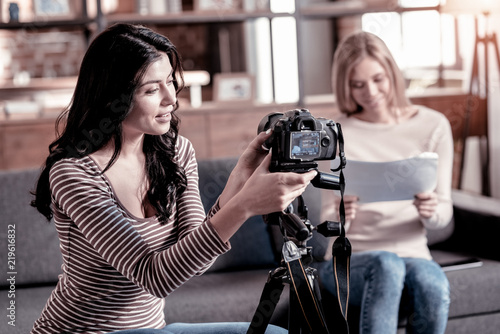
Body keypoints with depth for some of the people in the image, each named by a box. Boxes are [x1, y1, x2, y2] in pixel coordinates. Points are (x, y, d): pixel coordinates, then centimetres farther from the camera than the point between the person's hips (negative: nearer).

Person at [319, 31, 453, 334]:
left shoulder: (433, 126, 5)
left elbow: (444, 214, 5)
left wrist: (431, 212, -19)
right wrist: (340, 215, -26)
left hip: (413, 254, 1)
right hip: (349, 261, -1)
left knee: (433, 285, -34)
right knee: (386, 265, -36)